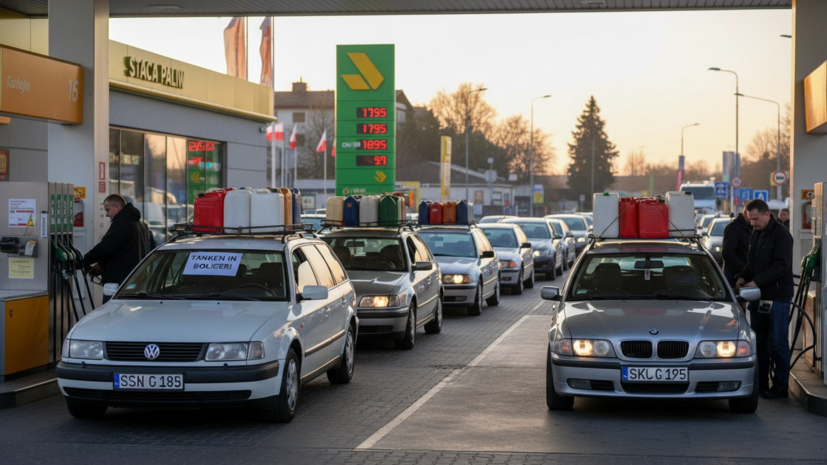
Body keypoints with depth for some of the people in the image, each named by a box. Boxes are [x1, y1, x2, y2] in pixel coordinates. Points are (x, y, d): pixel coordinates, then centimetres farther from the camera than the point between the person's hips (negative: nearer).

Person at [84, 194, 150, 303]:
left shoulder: (121, 223, -13)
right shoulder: (140, 225, 19)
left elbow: (104, 248, -19)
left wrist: (85, 261, -4)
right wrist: (101, 265, 15)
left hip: (117, 281, -10)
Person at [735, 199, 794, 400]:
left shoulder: (781, 235, -12)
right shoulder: (756, 234, 14)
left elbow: (781, 267, -19)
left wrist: (756, 281, -22)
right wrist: (743, 276, 5)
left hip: (777, 296, -8)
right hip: (759, 295, 8)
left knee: (777, 343, -4)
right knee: (759, 342, 10)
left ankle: (781, 386, 2)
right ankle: (760, 384, 16)